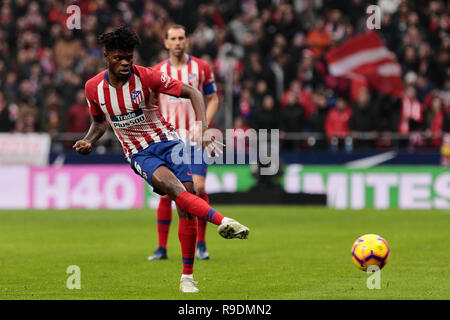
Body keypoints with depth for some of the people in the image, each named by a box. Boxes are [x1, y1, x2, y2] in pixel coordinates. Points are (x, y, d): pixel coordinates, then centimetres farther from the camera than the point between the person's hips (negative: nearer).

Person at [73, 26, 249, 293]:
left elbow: (192, 92, -8)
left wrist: (204, 128, -21)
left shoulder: (147, 77, -12)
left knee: (186, 208, -11)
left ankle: (188, 277, -1)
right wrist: (88, 142, -1)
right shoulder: (94, 88, -3)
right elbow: (99, 121, 18)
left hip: (167, 141, 0)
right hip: (139, 154, 0)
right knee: (175, 189, -31)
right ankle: (222, 221, -49)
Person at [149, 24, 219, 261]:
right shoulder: (157, 72, 5)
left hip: (195, 139, -1)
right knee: (165, 192, -3)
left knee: (199, 188, -9)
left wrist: (204, 125, -8)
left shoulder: (201, 68, 2)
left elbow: (213, 99, 6)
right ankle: (162, 247, 4)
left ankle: (201, 244, 4)